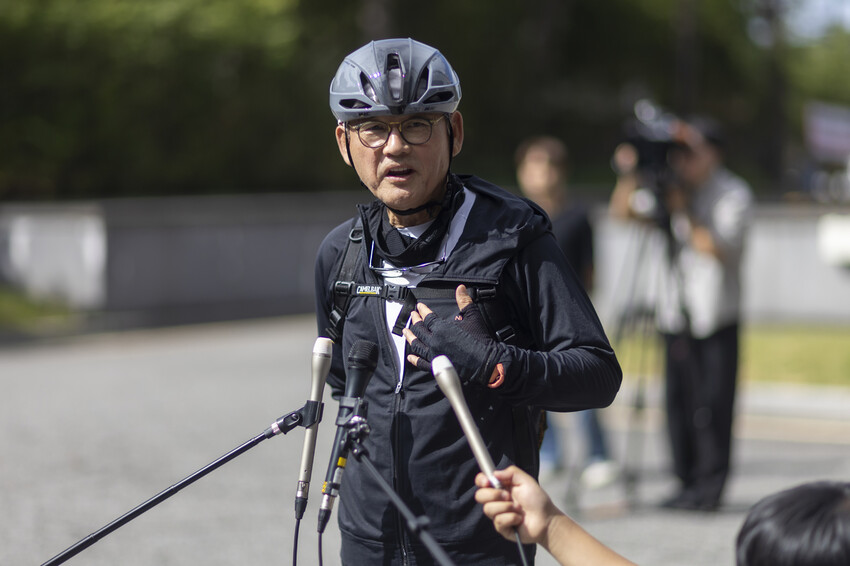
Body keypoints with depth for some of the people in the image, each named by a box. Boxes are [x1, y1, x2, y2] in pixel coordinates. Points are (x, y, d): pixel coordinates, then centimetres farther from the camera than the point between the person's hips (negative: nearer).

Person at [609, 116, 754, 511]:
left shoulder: (734, 193, -6)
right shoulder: (671, 189, 10)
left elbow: (717, 248, -16)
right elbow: (623, 210, 7)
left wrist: (686, 211, -19)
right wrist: (629, 175, -8)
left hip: (716, 318, -5)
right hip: (676, 313, 5)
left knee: (711, 404, -7)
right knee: (678, 401, 5)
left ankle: (710, 486, 0)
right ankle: (687, 482, 13)